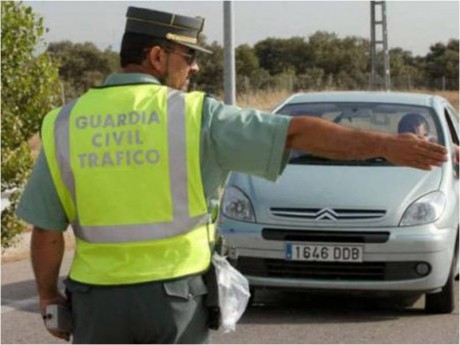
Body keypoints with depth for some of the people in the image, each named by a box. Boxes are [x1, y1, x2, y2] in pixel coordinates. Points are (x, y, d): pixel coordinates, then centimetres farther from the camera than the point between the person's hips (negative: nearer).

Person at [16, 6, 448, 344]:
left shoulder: (65, 125, -3)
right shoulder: (194, 116, -11)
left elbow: (46, 230, 0)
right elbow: (297, 133, -17)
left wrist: (48, 296, 14)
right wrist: (385, 145, -19)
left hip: (100, 300, 2)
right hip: (173, 299, -2)